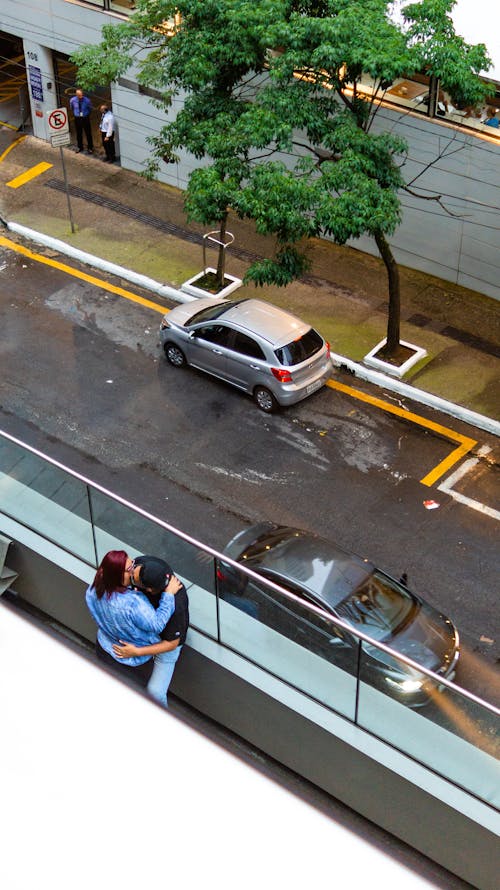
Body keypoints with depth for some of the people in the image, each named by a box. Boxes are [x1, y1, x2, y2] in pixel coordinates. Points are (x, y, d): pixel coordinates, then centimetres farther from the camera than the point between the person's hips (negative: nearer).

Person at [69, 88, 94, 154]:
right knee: (79, 133, 14)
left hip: (85, 118, -2)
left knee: (88, 133, 6)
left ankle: (90, 148, 20)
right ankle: (80, 147, 31)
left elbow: (90, 108, 2)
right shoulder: (72, 100, -12)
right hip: (77, 118, 2)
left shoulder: (87, 100, -19)